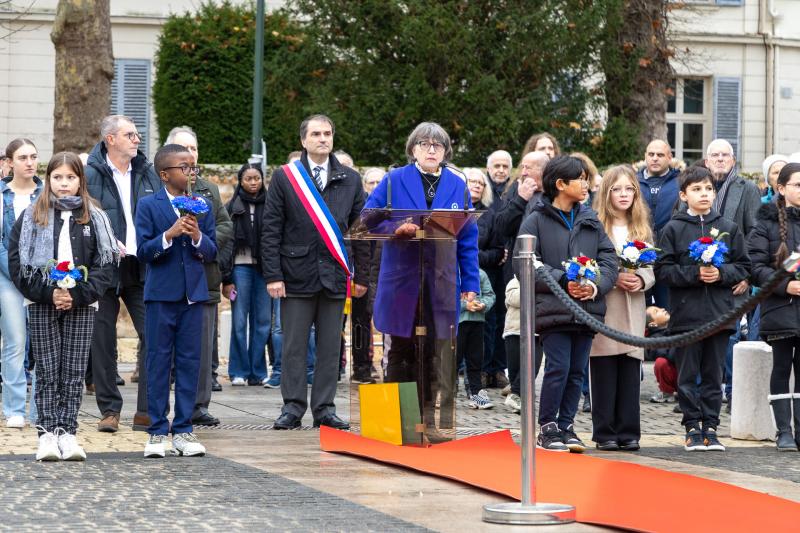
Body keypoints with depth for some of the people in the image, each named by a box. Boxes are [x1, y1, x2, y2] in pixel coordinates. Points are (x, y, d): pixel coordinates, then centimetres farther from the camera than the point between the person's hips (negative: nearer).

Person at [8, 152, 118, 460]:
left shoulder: (95, 219, 6)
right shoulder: (32, 217, 5)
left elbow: (106, 264, 1)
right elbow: (17, 262, 0)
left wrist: (77, 295, -11)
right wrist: (48, 293, -11)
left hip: (81, 306, 0)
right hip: (42, 306, 0)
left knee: (74, 373, -1)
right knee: (47, 372, 0)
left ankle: (67, 433, 3)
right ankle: (47, 433, 2)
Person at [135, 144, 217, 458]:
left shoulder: (202, 206, 9)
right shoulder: (148, 205, -1)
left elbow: (212, 252, 7)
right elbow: (143, 252, -7)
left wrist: (197, 237, -13)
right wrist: (169, 235, -21)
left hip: (193, 294, 3)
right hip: (161, 294, -3)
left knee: (190, 362, 4)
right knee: (159, 362, 1)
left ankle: (183, 430, 10)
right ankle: (157, 431, 7)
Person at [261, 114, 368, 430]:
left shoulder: (350, 180, 11)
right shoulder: (284, 178, 4)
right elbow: (270, 230, 1)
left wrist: (361, 275, 6)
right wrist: (273, 274, -7)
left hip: (335, 274, 2)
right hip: (297, 273, -2)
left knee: (330, 346, 5)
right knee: (294, 345, 1)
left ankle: (324, 409, 11)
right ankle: (293, 407, 7)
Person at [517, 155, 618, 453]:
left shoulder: (591, 221, 15)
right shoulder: (536, 221, 0)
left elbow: (609, 260, 10)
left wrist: (596, 286, -10)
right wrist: (563, 281, -17)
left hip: (588, 307, 5)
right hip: (553, 308, -5)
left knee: (577, 370, 7)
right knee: (558, 367, -11)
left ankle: (566, 427, 16)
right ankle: (547, 429, 1)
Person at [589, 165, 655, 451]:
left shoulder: (642, 228, 16)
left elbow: (651, 268, 14)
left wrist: (641, 280, -7)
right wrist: (614, 278, -15)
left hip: (633, 309, 4)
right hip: (603, 309, -4)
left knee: (630, 371, 2)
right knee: (604, 372, -3)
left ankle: (628, 432, 8)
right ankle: (605, 432, 4)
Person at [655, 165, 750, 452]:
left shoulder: (728, 228, 7)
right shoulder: (674, 229, 1)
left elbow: (743, 266, 9)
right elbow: (663, 270, -4)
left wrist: (722, 273, -9)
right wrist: (694, 274, -15)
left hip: (719, 313, 2)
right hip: (685, 314, -2)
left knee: (713, 375, 6)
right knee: (687, 375, 2)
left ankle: (710, 426, 12)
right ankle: (692, 427, 10)